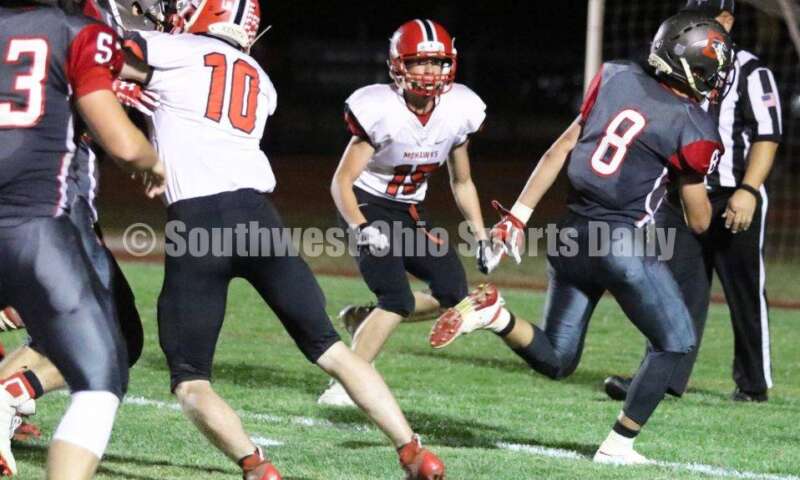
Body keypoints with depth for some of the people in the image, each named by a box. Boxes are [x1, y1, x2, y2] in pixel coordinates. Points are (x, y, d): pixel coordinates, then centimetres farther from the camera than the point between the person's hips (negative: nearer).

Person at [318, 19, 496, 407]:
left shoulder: (459, 110, -8)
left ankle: (366, 319, 15)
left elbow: (462, 182, 9)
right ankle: (344, 387, -14)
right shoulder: (380, 110, -24)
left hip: (408, 214, 6)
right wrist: (362, 229, -36)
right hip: (368, 209, -6)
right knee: (399, 299, -20)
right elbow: (342, 182, -20)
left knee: (453, 294, -2)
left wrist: (481, 238, 6)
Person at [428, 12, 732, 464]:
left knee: (555, 361, 17)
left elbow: (561, 150, 9)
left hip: (574, 235, 6)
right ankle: (619, 444, 11)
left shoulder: (617, 78, 8)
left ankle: (495, 314, -10)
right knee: (676, 342, 15)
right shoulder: (693, 129, -6)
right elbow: (699, 221, 4)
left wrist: (519, 215, 12)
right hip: (625, 242, -6)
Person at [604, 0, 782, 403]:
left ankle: (754, 382, 16)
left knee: (745, 293, 4)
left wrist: (748, 191, -22)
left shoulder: (749, 72, -8)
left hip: (733, 203, -6)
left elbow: (767, 135, -12)